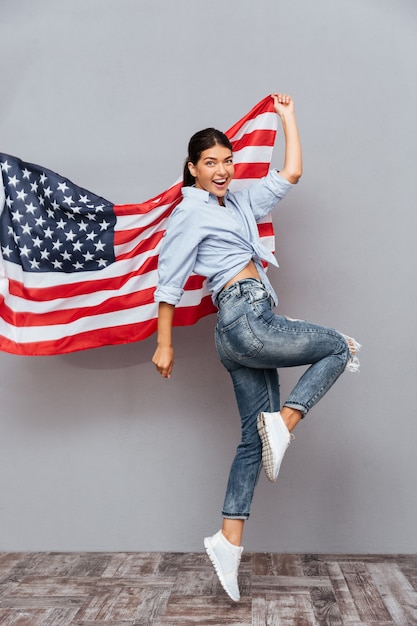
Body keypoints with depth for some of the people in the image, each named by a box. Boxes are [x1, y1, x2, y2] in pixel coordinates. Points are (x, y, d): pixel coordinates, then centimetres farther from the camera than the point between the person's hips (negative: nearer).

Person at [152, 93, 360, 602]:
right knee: (340, 348, 0)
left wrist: (288, 117, 32)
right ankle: (283, 424, -12)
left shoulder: (241, 202, 22)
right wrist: (164, 346, -5)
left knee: (254, 437, 5)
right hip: (245, 317, -8)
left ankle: (228, 541, 8)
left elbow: (291, 174, 28)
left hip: (244, 331, 8)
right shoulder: (191, 212, 0)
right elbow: (169, 282, -3)